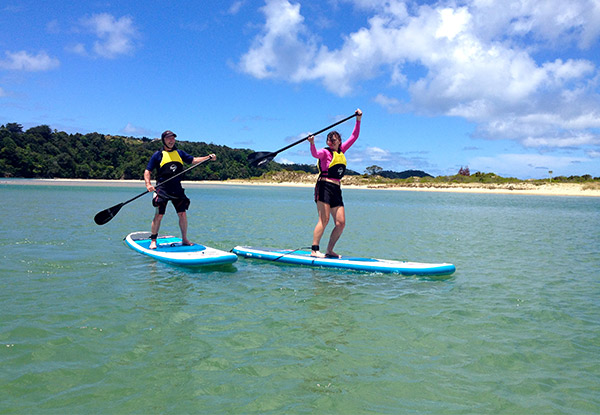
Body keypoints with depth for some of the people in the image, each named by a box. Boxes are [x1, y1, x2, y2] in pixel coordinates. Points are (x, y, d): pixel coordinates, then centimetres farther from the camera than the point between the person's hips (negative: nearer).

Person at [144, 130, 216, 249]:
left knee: (182, 214, 2)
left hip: (177, 189, 4)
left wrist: (208, 157, 0)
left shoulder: (180, 153, 14)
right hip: (162, 189, -4)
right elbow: (147, 171, 0)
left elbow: (193, 160, 14)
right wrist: (148, 184, -16)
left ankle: (184, 239, 15)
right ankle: (153, 240, 8)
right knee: (159, 215, -5)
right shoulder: (158, 155, 1)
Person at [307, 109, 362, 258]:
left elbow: (354, 136, 23)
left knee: (341, 223, 0)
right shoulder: (326, 152, -1)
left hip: (336, 189, 7)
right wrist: (312, 143, -42)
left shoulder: (341, 150, 18)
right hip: (324, 186, -7)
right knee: (324, 219, -15)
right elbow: (315, 154, -23)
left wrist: (358, 120, 17)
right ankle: (314, 250, -12)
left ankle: (329, 251, 8)